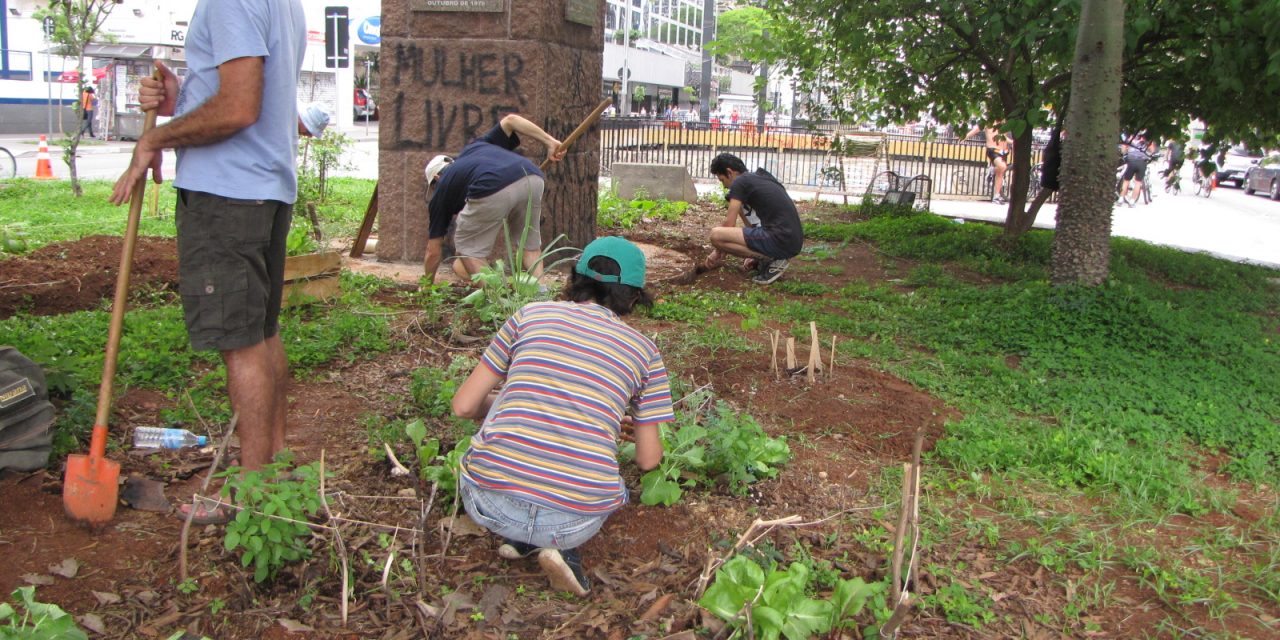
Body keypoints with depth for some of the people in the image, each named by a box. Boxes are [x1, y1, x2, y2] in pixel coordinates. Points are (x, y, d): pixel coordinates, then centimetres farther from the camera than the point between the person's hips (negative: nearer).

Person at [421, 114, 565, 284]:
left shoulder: (442, 188, 30)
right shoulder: (475, 147, 41)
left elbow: (434, 251, 34)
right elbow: (510, 120, 26)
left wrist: (428, 283, 49)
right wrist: (550, 142, 25)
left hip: (492, 189, -4)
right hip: (533, 179, 4)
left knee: (467, 246, 19)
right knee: (530, 244, 25)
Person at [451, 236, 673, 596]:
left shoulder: (530, 315, 8)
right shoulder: (643, 351, 9)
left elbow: (464, 406, 10)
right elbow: (648, 459, 14)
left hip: (488, 502, 1)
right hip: (575, 521, 0)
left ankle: (522, 537, 13)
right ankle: (563, 545, 5)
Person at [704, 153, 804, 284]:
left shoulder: (739, 182, -1)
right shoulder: (763, 179, 25)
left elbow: (729, 225, 0)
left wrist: (718, 252, 14)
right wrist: (754, 255, 35)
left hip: (780, 240, -10)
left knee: (716, 235, -14)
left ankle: (772, 261, -9)